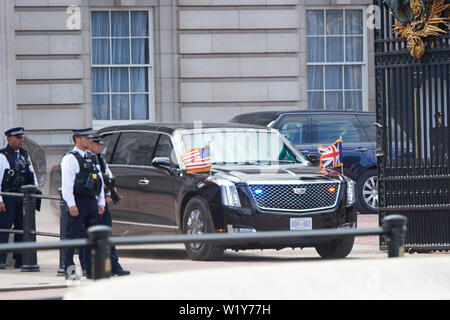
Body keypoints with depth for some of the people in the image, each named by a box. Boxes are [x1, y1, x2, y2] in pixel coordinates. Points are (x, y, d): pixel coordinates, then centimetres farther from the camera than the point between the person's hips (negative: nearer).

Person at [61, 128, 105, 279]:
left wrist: (101, 202, 13)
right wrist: (71, 205, -20)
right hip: (78, 203, -8)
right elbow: (67, 183, -14)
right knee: (73, 236, -7)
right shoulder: (70, 159, -7)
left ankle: (91, 271, 15)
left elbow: (99, 181, 21)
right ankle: (69, 270, -5)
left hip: (92, 201, 8)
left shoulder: (91, 158, 18)